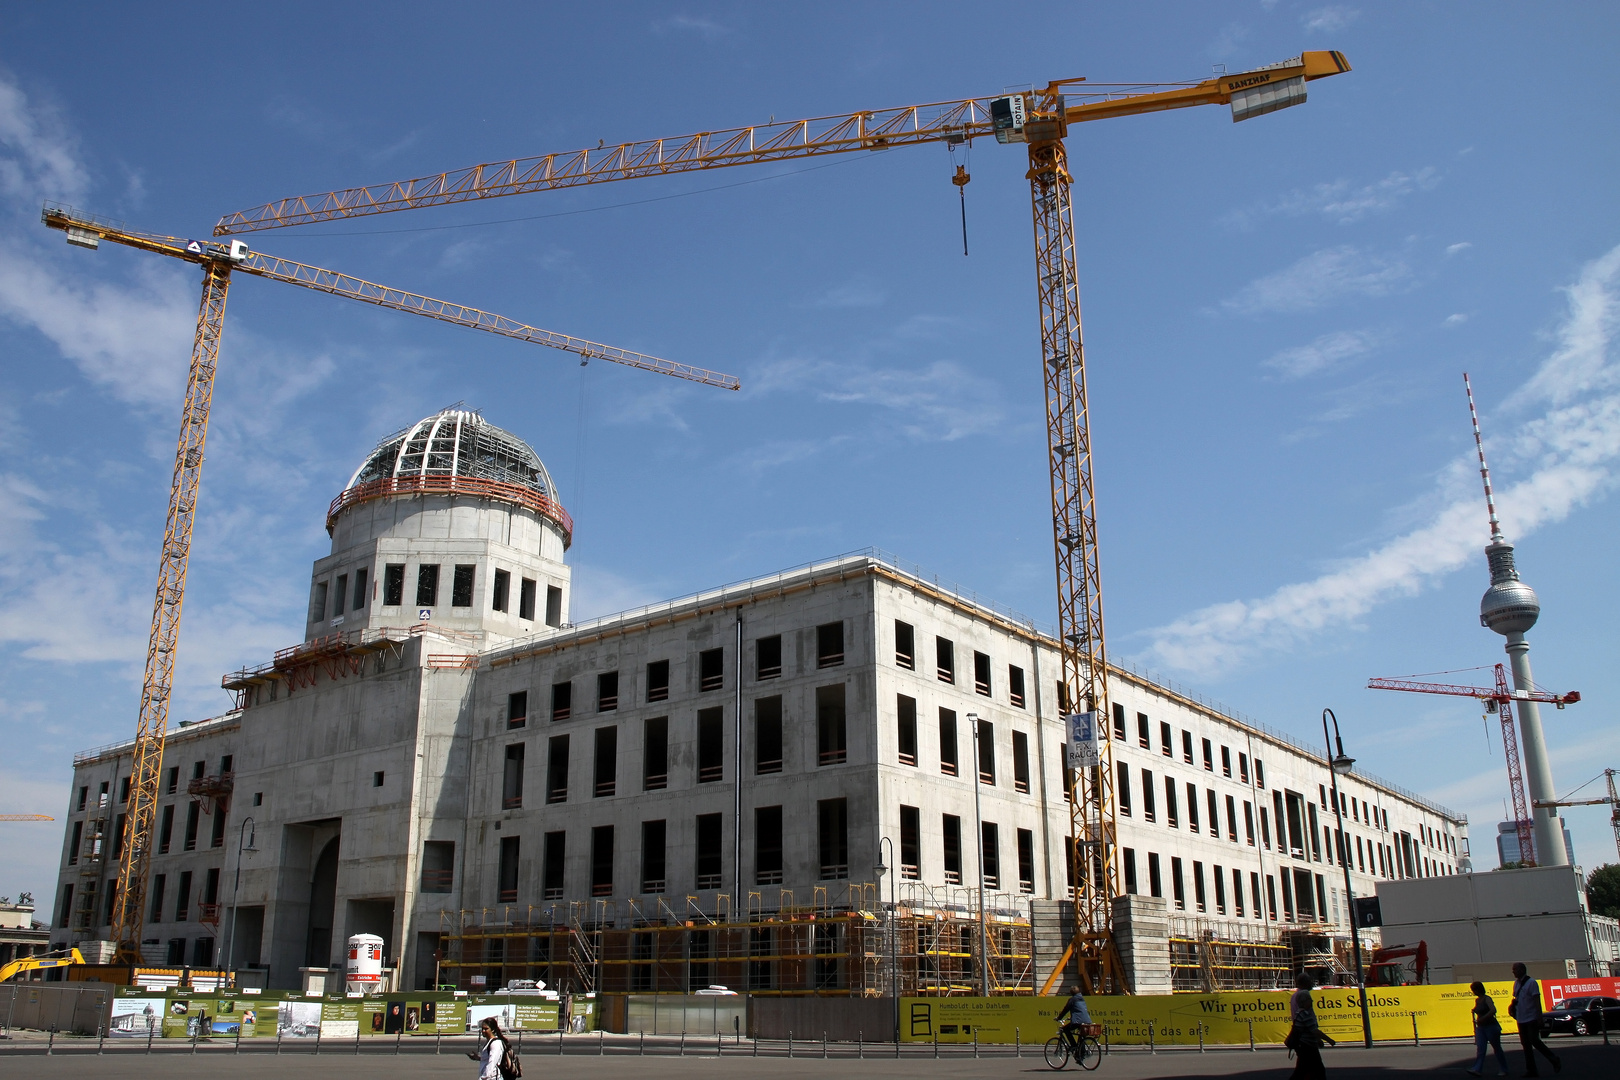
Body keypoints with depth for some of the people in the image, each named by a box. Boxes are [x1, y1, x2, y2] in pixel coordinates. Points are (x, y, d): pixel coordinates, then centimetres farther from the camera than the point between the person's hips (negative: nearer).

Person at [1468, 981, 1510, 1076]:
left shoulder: (1487, 999, -12)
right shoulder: (1477, 1000, 12)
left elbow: (1493, 1010, -27)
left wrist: (1482, 1019, -28)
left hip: (1491, 1026, -7)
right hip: (1480, 1028, 7)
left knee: (1497, 1049, 5)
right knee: (1480, 1049, -5)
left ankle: (1504, 1070, 18)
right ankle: (1477, 1069, -14)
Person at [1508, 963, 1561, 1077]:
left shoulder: (1531, 982, -10)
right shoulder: (1516, 983, 14)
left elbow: (1537, 1001, -13)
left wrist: (1539, 1017, -18)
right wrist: (1513, 1004, 3)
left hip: (1532, 1019, -8)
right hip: (1521, 1019, 8)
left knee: (1534, 1041, -11)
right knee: (1526, 1044, 7)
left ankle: (1554, 1060, 9)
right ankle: (1531, 1070, 11)